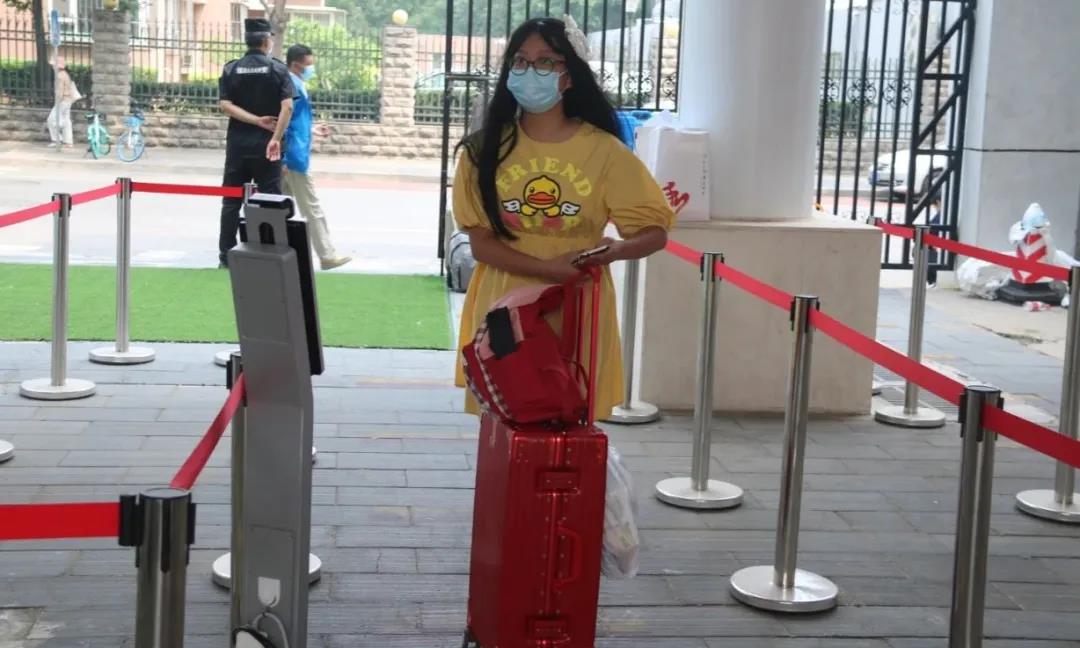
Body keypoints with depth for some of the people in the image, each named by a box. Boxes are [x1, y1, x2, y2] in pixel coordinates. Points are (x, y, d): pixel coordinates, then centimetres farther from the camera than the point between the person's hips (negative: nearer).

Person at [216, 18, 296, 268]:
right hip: (266, 143, -2)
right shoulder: (278, 69, -3)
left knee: (231, 200, 8)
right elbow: (287, 106, -15)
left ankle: (226, 254, 8)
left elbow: (225, 105, -8)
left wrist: (256, 121, -9)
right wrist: (276, 138, -16)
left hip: (238, 142, 2)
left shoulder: (231, 69, 3)